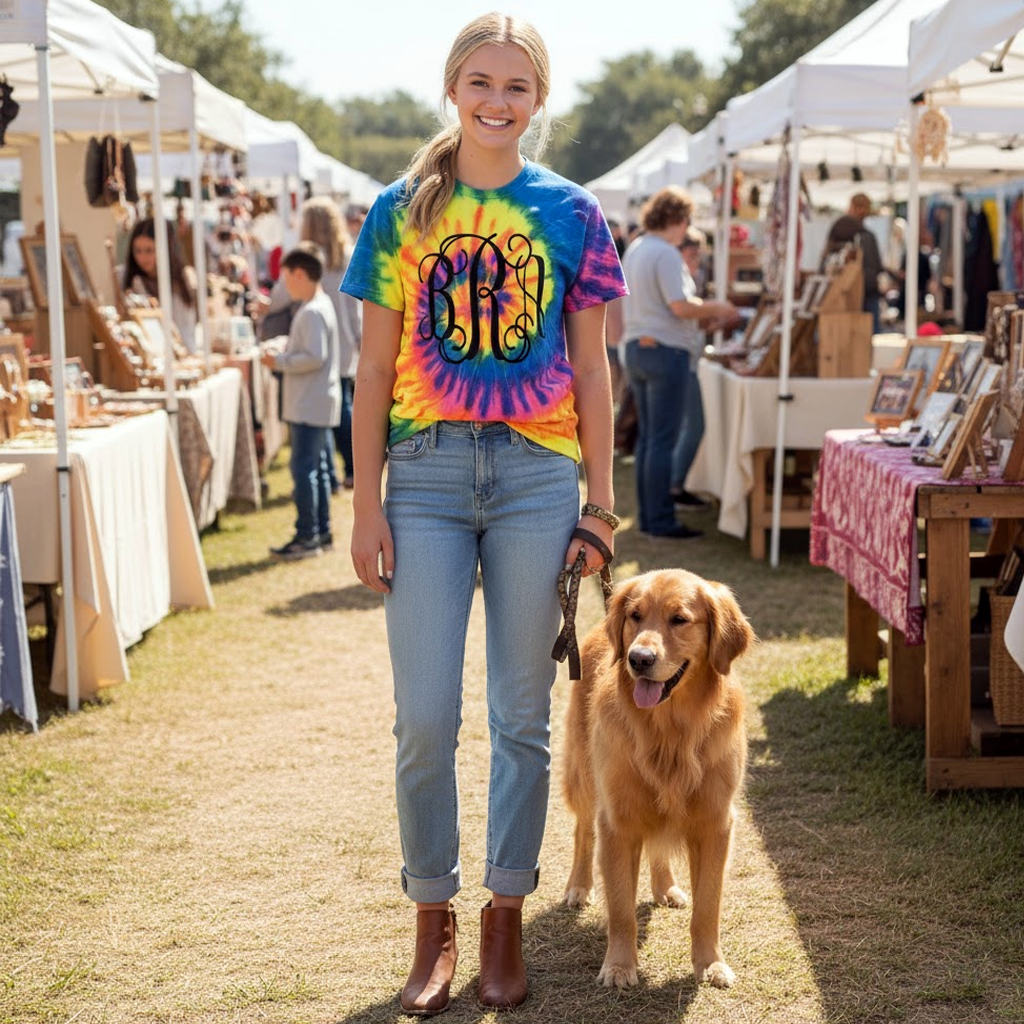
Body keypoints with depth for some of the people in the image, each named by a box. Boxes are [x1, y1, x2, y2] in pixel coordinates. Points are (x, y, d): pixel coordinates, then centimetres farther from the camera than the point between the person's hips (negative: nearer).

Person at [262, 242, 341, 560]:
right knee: (318, 468, 14)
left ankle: (307, 537, -4)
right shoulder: (320, 305, 14)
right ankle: (322, 532, 20)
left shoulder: (312, 312, -18)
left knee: (303, 468, -7)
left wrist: (280, 361, -16)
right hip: (317, 403, 11)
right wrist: (283, 352, 10)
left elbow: (315, 357, -25)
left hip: (309, 406, -11)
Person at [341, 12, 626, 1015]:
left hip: (538, 477, 0)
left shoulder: (571, 213, 5)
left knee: (522, 716, 7)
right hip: (426, 473, 0)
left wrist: (601, 499, 4)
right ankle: (433, 921, 18)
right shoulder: (402, 209, 5)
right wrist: (366, 505, -1)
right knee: (424, 717, 0)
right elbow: (375, 368, 4)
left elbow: (590, 369, 7)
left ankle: (504, 919, 22)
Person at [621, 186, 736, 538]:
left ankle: (647, 516, 16)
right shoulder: (666, 254, -15)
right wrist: (715, 309, -7)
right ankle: (661, 521, -3)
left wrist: (702, 310, 20)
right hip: (665, 351, -9)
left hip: (636, 348, 9)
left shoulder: (634, 249, 13)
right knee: (663, 440, -5)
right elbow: (680, 306, -22)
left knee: (647, 436, 12)